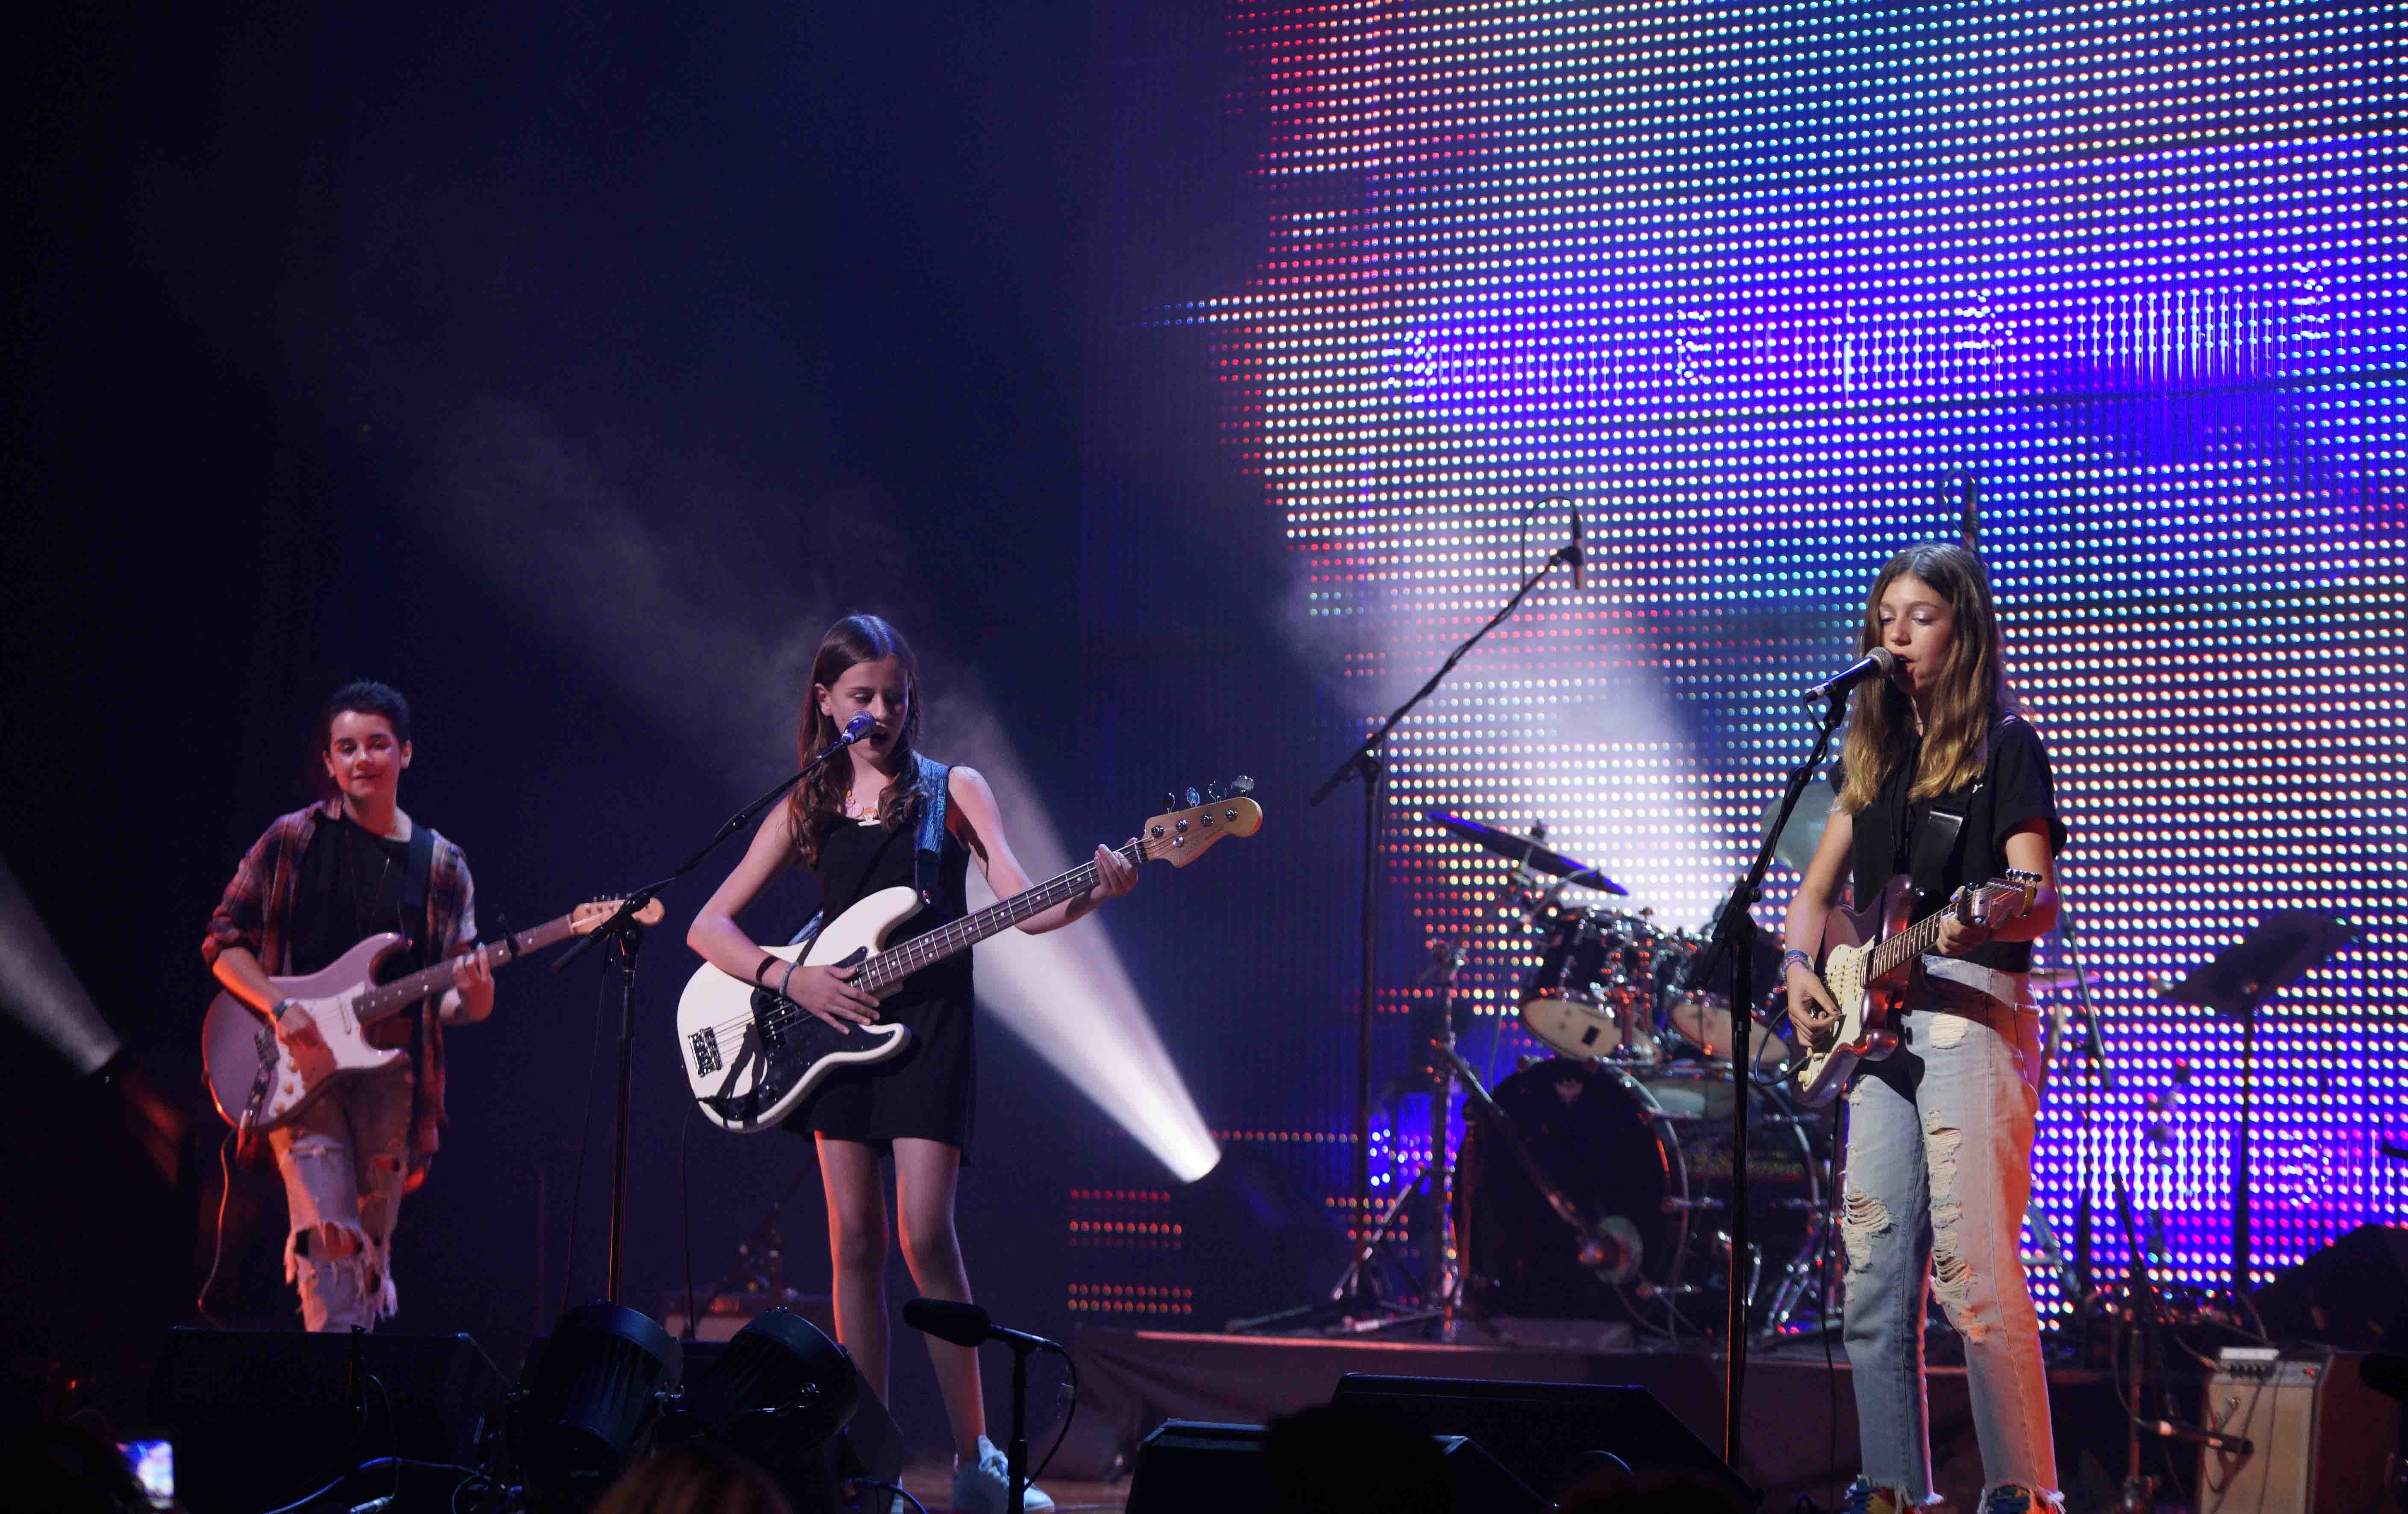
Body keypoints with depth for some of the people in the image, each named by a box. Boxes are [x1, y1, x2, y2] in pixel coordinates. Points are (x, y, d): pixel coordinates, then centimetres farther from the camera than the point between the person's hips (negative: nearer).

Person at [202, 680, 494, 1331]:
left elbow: (449, 1001, 11)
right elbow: (224, 941, 4)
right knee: (329, 1235, -17)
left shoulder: (442, 866, 10)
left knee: (372, 1242, 8)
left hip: (391, 1068, 3)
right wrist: (280, 1009, -13)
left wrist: (472, 1000, -14)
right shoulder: (293, 841, 4)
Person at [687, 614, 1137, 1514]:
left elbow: (1023, 907, -7)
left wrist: (1092, 895, -27)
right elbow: (708, 927, 8)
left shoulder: (952, 790, 4)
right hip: (833, 1031, 3)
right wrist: (790, 980, -8)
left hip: (927, 1030, -3)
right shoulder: (807, 810, 9)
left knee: (925, 1238, -13)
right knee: (855, 1244, 2)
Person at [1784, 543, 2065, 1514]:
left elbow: (2040, 899, -10)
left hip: (1974, 1017, -6)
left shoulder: (2005, 747, 0)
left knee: (1976, 1270, -13)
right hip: (1878, 1025, 7)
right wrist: (1801, 970, 5)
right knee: (1875, 1277, 3)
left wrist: (1985, 923, -31)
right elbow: (1817, 888, 23)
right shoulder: (1875, 749, 18)